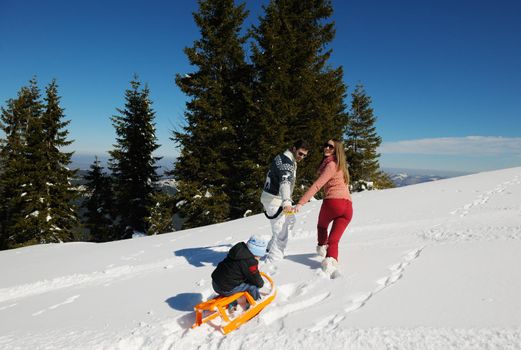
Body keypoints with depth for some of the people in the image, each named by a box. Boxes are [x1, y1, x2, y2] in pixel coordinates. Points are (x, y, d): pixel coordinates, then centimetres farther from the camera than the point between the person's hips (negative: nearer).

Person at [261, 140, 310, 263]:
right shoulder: (287, 162, -21)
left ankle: (271, 247, 34)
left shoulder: (283, 158, 13)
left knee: (290, 221, 27)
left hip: (275, 198, 11)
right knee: (281, 233, -11)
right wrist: (286, 202, -53)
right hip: (274, 200, -11)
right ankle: (273, 261, -6)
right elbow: (285, 182, -39)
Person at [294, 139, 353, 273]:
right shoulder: (340, 165, 22)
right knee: (334, 239, 4)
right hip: (348, 206, 6)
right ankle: (331, 259, -14)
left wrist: (301, 203, -16)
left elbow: (317, 185, -12)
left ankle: (322, 247, 43)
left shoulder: (331, 164, -3)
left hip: (333, 201, -6)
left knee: (322, 225, 25)